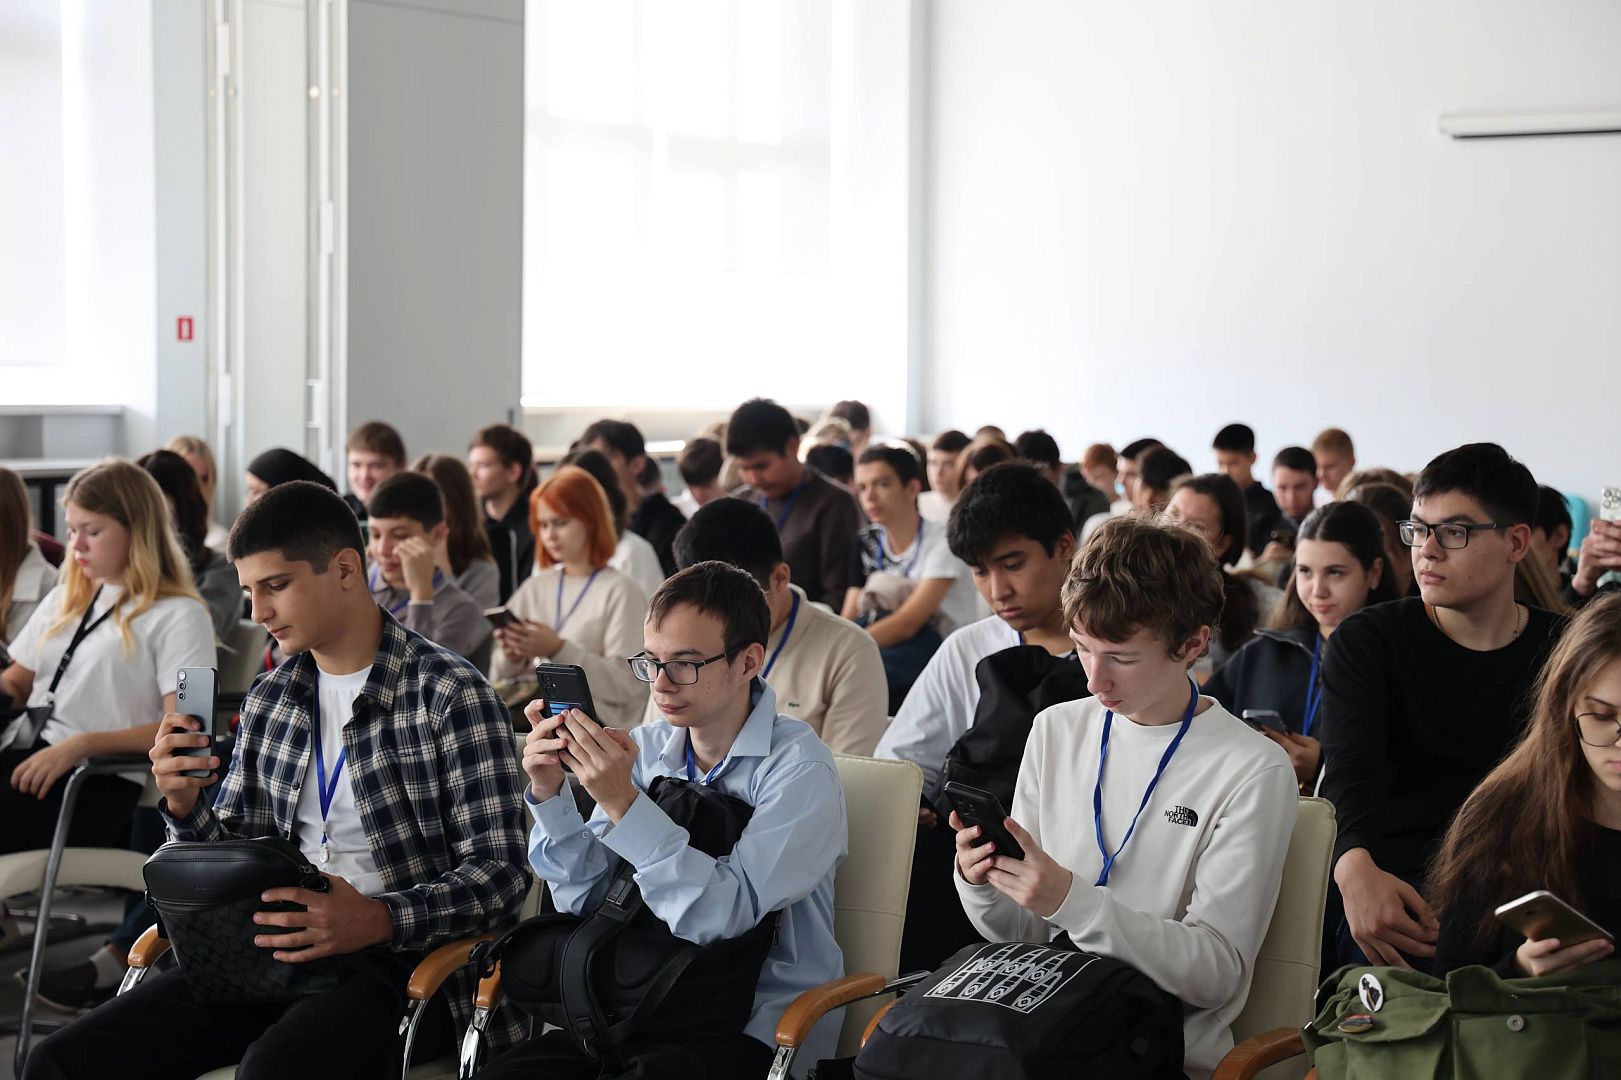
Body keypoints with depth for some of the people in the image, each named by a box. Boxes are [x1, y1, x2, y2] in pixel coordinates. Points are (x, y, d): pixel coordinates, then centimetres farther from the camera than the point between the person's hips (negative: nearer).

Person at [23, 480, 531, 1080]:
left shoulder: (449, 693, -5)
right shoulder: (270, 699, 16)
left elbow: (499, 872, -11)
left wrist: (379, 919, -27)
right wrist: (185, 806, -1)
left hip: (403, 958, -6)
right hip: (278, 950, 6)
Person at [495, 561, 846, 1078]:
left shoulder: (799, 768, -11)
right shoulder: (647, 747, 6)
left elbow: (720, 917, -22)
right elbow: (586, 899, 6)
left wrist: (623, 803, -27)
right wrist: (549, 796, -9)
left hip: (760, 1026, -4)